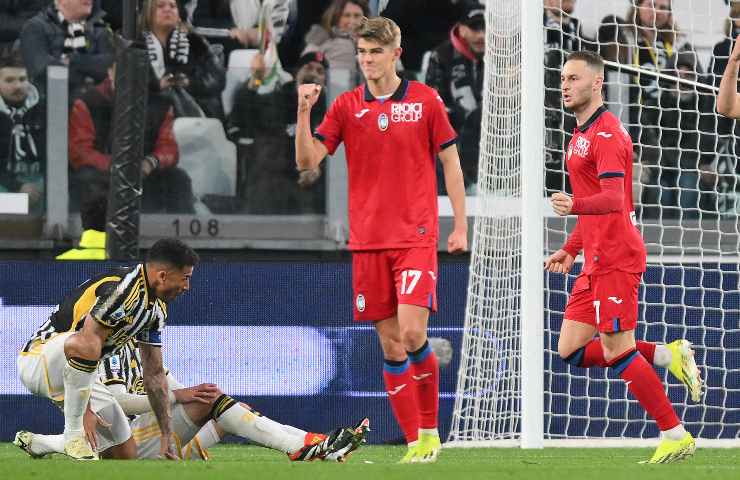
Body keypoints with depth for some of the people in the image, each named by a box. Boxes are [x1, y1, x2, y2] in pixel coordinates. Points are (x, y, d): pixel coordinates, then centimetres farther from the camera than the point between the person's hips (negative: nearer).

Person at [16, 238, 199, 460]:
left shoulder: (157, 309, 6)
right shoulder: (122, 288, -26)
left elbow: (154, 374, 12)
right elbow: (87, 342, -30)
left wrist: (167, 436, 8)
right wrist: (85, 411, -30)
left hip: (80, 373, 9)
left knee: (125, 454, 0)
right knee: (86, 346, -43)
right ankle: (74, 434, -26)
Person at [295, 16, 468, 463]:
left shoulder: (425, 100, 2)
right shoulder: (346, 106, 6)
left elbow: (450, 162, 6)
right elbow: (308, 161, 1)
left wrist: (461, 226, 2)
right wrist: (304, 112, -14)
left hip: (417, 237, -3)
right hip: (367, 240, 3)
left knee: (412, 333, -15)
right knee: (390, 343, 2)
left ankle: (430, 430, 4)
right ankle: (416, 442, 8)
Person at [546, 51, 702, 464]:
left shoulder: (606, 133, -12)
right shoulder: (584, 134, 19)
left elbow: (613, 199, -25)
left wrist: (576, 205, -42)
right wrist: (570, 250, 26)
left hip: (615, 259, -10)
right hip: (598, 260, 10)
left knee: (616, 351, -9)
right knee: (572, 351, 6)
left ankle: (676, 435, -3)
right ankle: (669, 356, 10)